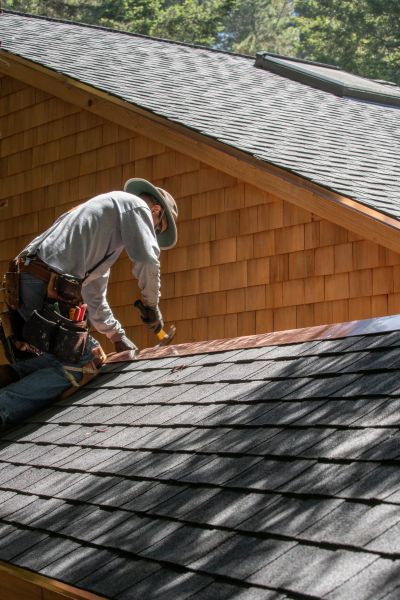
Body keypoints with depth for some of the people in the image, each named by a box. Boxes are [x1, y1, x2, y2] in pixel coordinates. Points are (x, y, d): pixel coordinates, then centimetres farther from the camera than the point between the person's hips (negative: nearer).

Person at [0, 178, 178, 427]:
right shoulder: (135, 204, 8)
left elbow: (94, 295, 37)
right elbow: (147, 259, -8)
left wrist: (119, 337, 36)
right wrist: (152, 306, 7)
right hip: (48, 287, -9)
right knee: (82, 365, -8)